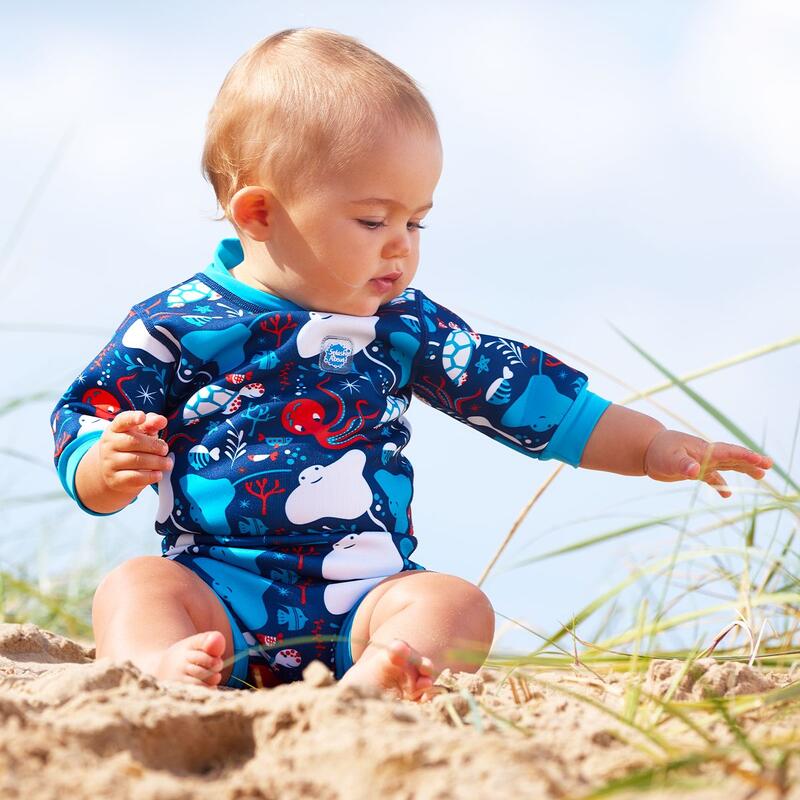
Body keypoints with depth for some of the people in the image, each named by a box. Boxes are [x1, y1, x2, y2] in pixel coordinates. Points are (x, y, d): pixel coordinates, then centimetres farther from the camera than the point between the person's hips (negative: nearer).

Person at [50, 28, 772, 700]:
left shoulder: (403, 326, 14)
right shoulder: (176, 324, 2)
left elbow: (526, 394, 17)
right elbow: (84, 422, 5)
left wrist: (653, 447, 13)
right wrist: (107, 468, -20)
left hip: (369, 595, 2)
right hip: (216, 582, -2)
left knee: (457, 604, -24)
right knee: (135, 587, -27)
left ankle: (369, 686, -53)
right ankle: (161, 669, -56)